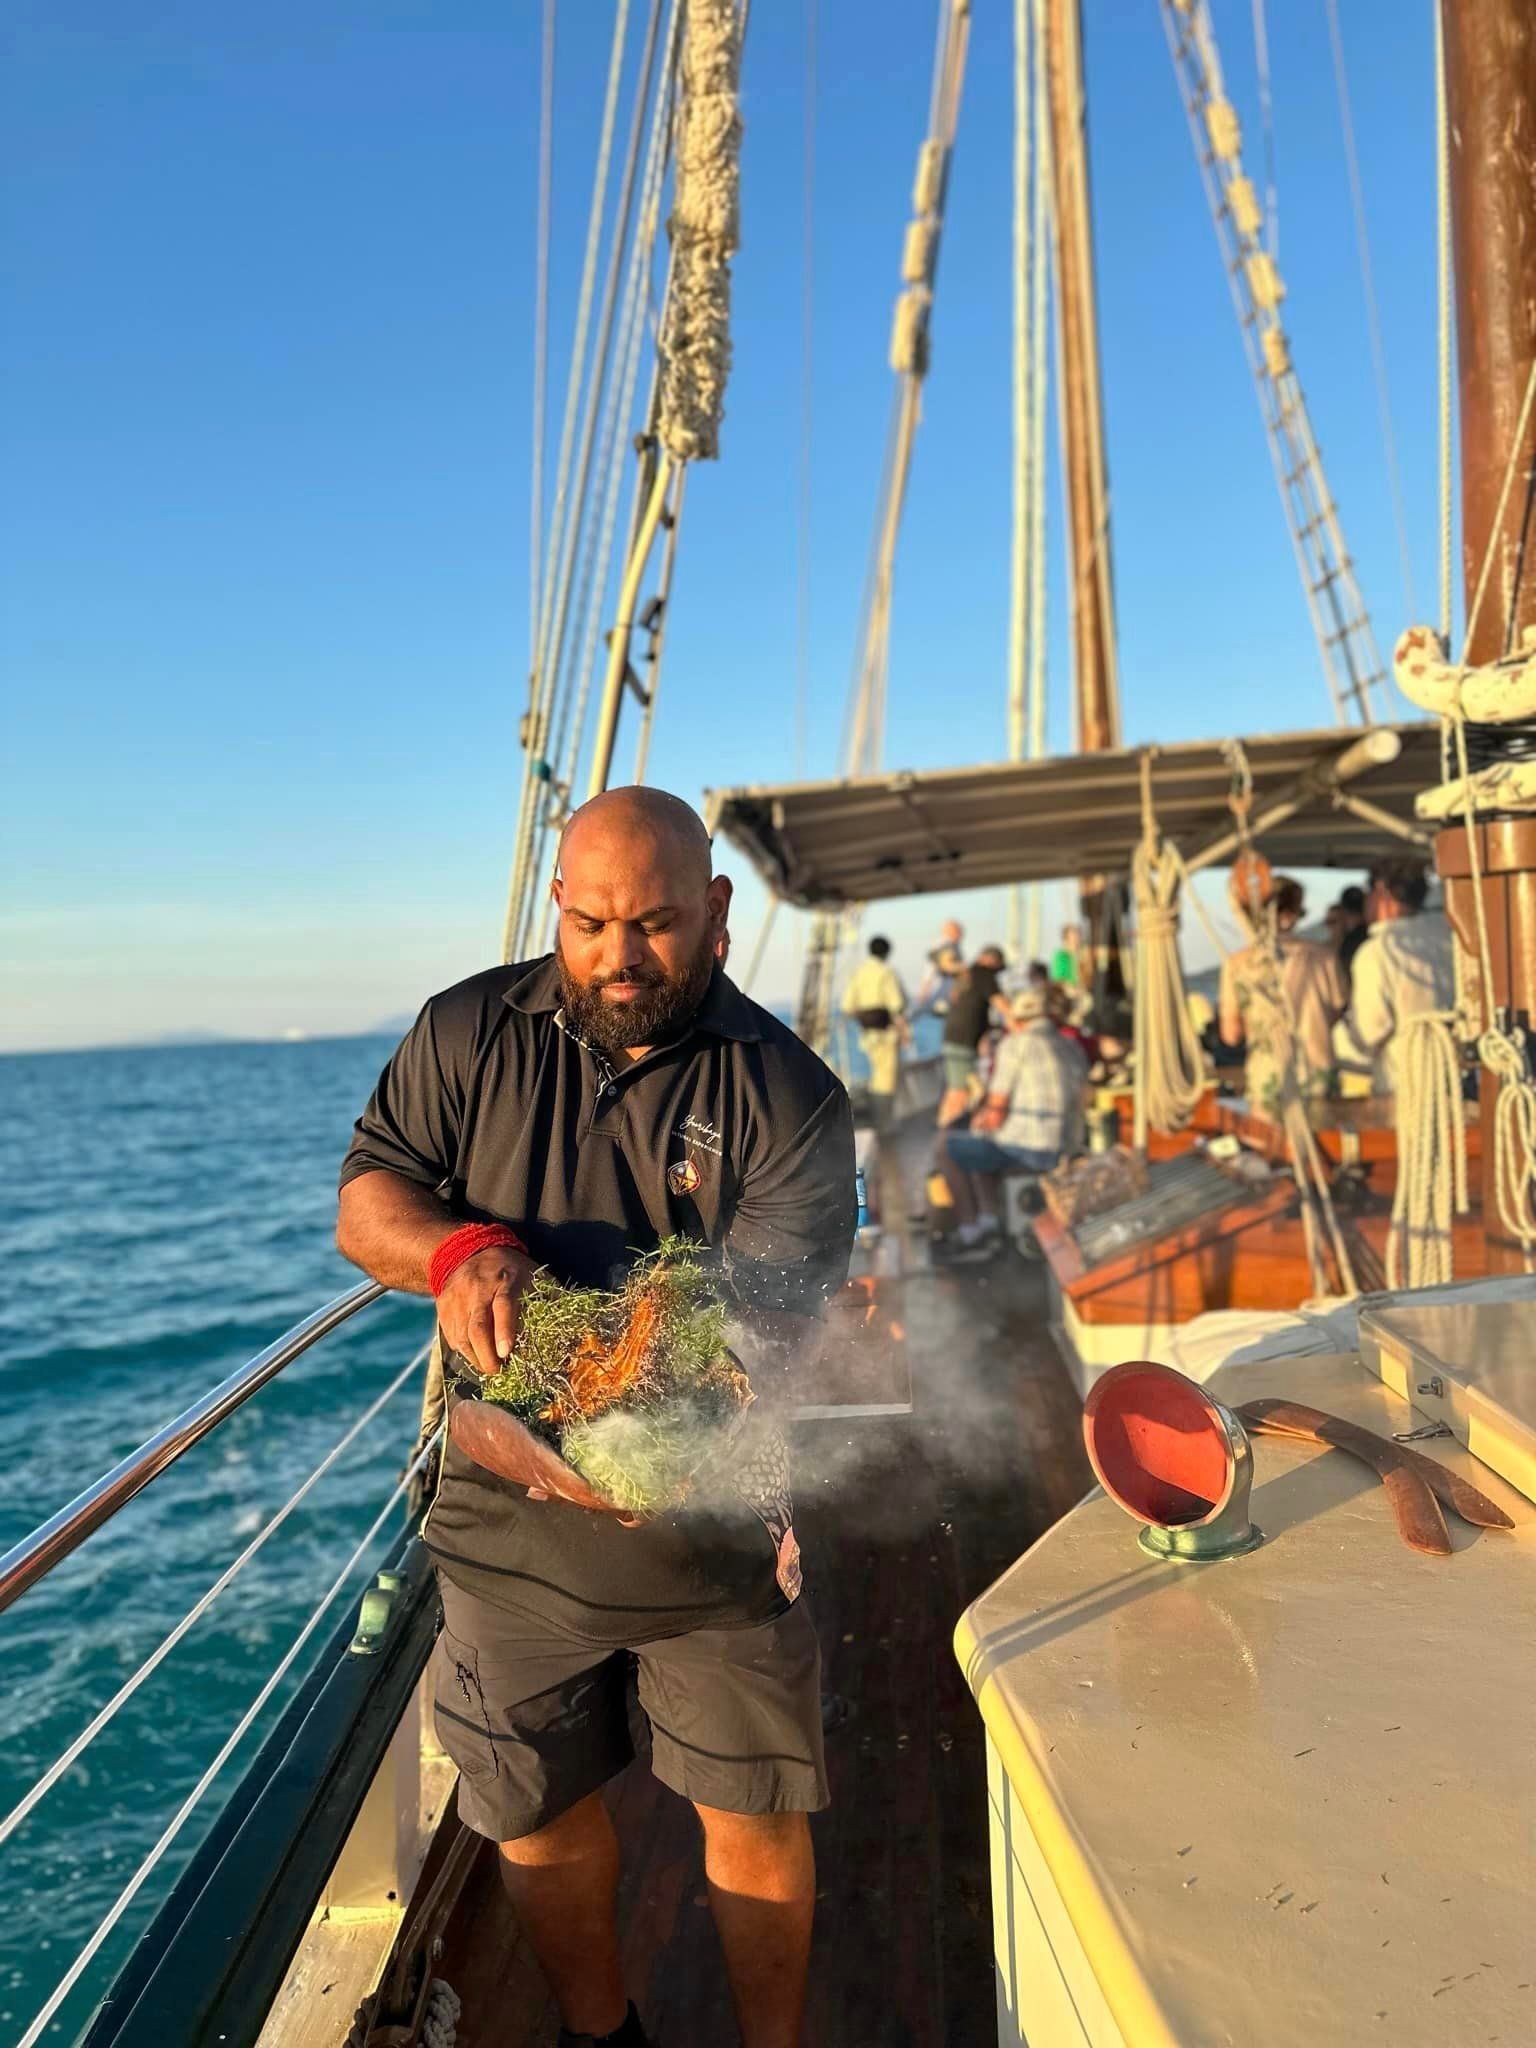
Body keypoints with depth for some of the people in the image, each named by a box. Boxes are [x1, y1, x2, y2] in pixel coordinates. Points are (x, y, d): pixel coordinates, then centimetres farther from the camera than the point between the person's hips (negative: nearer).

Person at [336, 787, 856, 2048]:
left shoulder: (787, 1098, -13)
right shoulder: (471, 1033, -3)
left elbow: (773, 1327, -18)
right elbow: (365, 1197, 0)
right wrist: (455, 1249, -24)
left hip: (710, 1525, -2)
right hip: (511, 1522, 3)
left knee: (753, 1814, 13)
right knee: (539, 1811, 21)